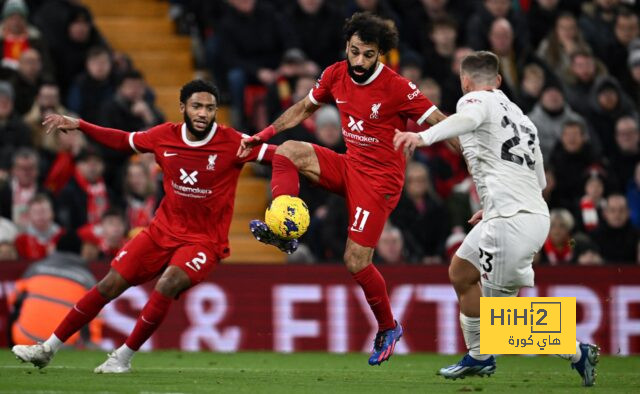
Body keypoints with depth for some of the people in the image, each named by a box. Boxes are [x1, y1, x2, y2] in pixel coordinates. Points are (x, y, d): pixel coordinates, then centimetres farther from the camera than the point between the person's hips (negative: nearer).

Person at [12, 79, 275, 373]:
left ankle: (123, 358, -12)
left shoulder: (232, 143, -14)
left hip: (205, 241, -4)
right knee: (111, 284, 0)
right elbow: (124, 140, 14)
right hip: (163, 230, 4)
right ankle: (48, 349, 12)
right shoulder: (165, 136, -2)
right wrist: (79, 125, 9)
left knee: (167, 285, -29)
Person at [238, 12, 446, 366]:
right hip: (349, 166, 6)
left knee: (356, 262, -9)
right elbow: (303, 108, 16)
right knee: (289, 151, -12)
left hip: (380, 178, -6)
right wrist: (261, 136, 14)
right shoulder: (336, 75, -2)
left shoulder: (397, 88, -20)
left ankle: (387, 328, 12)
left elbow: (442, 125, -17)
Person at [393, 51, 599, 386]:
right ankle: (478, 358, 32)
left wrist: (423, 137, -43)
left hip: (511, 220, -9)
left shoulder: (477, 100, 0)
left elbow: (468, 119, -27)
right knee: (461, 273, 23)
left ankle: (577, 353, 0)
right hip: (535, 212, 9)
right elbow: (539, 179, 26)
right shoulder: (520, 116, 24)